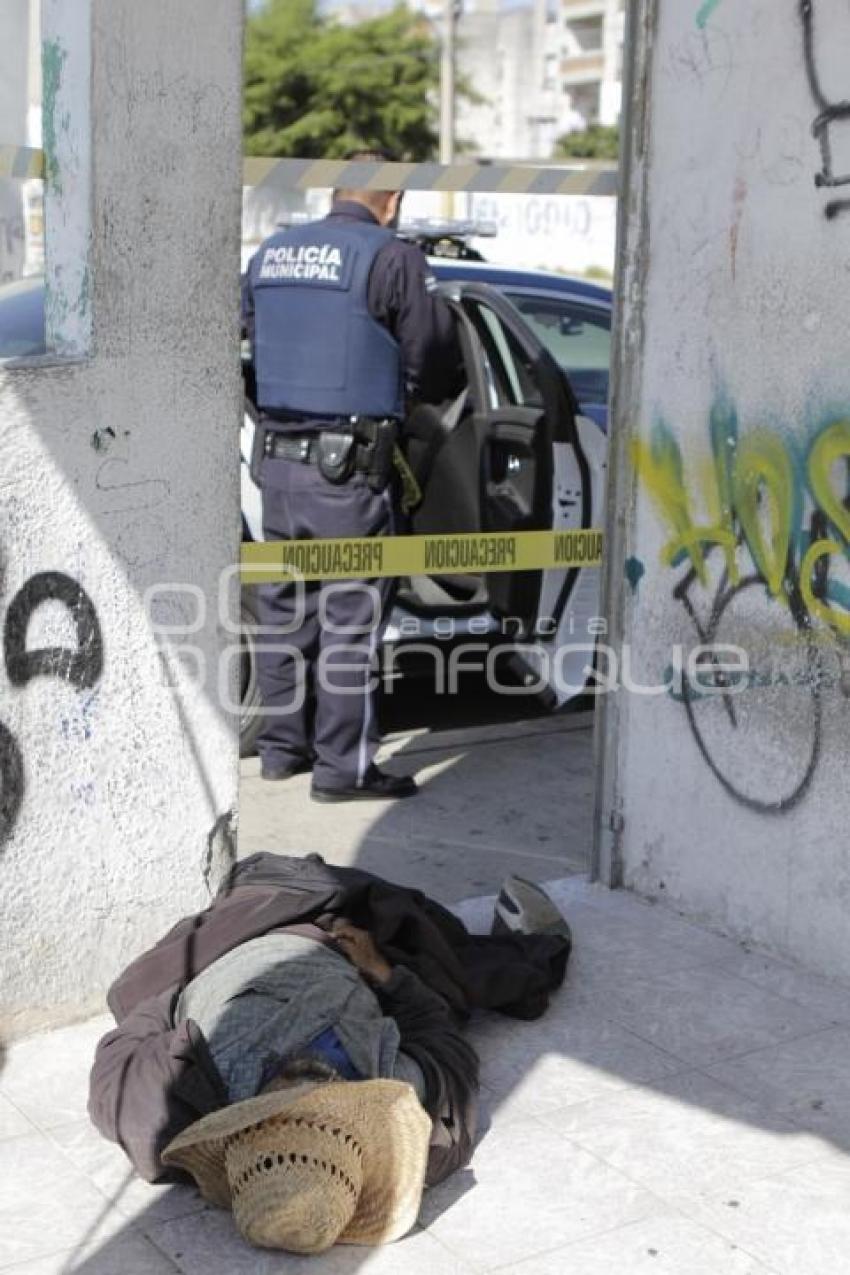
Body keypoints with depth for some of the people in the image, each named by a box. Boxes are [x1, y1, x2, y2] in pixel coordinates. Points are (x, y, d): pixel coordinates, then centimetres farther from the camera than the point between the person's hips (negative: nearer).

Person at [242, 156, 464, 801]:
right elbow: (435, 361, -5)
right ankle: (343, 766, 6)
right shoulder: (392, 257, -9)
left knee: (285, 609, 16)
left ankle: (282, 746, 26)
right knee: (351, 617, 1)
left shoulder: (270, 254, 12)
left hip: (277, 458, 7)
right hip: (348, 465, -7)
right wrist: (432, 392, 16)